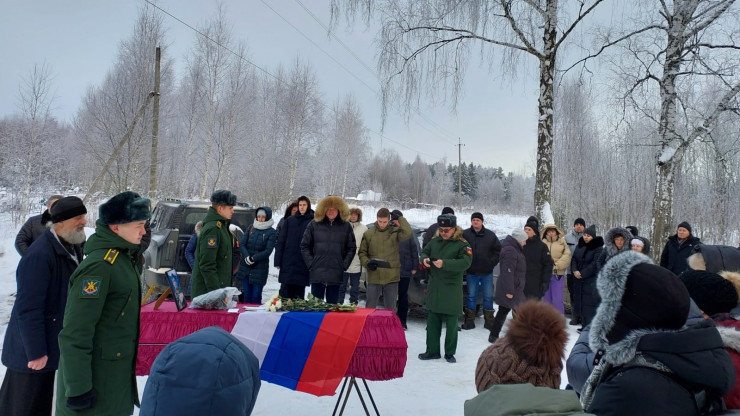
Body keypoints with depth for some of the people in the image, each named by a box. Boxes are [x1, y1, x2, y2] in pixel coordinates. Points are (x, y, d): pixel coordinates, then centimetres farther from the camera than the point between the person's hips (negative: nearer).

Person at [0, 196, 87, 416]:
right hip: (31, 350, -8)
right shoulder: (39, 255, -25)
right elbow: (28, 309, -25)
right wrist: (36, 351, -22)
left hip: (56, 344, 8)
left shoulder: (73, 248, 4)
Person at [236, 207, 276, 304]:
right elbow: (241, 244, 4)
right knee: (246, 295, 8)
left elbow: (268, 250, -9)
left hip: (260, 268, -3)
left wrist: (253, 258, -15)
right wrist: (247, 257, -12)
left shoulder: (271, 232, -2)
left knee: (256, 296, -1)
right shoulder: (251, 228, 10)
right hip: (245, 266, 4)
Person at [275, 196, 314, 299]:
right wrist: (278, 261, 2)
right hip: (287, 262, 2)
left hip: (303, 264, -2)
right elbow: (280, 241, 8)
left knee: (299, 292, 4)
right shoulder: (289, 220, 8)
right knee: (285, 290, 3)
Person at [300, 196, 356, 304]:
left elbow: (352, 248, 8)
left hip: (336, 274, 0)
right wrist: (310, 263, -2)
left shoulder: (346, 226, 5)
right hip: (317, 273, 0)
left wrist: (344, 265, -1)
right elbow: (304, 246, 7)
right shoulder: (314, 224, 3)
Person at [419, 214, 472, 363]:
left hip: (452, 291, -5)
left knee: (451, 324, 7)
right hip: (434, 289, 5)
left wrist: (445, 263, -31)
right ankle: (432, 350, 25)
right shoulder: (435, 241, 5)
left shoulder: (462, 244, -10)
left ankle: (449, 353, 22)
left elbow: (466, 262, -23)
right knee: (432, 322, 13)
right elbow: (424, 252, 17)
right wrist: (424, 258, -7)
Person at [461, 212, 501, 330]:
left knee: (488, 297, 7)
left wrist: (492, 262, -2)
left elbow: (498, 250, 6)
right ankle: (469, 320, 15)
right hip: (471, 272, -1)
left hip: (487, 272, 1)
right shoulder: (465, 234, -5)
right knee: (471, 296, 7)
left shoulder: (490, 235, -1)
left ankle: (489, 320, 17)